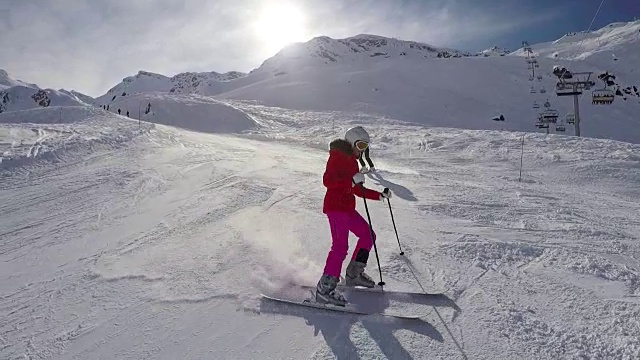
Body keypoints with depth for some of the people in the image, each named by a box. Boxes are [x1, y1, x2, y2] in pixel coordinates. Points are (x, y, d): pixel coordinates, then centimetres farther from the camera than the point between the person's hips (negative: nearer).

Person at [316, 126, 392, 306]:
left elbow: (358, 190, 22)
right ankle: (325, 288, -17)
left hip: (347, 207, 10)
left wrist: (380, 195, 17)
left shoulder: (351, 159, 20)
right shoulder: (337, 155, -7)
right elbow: (327, 180, -19)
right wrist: (353, 180, -28)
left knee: (368, 235, 14)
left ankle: (353, 274, 22)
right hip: (335, 206, -10)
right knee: (340, 246, -18)